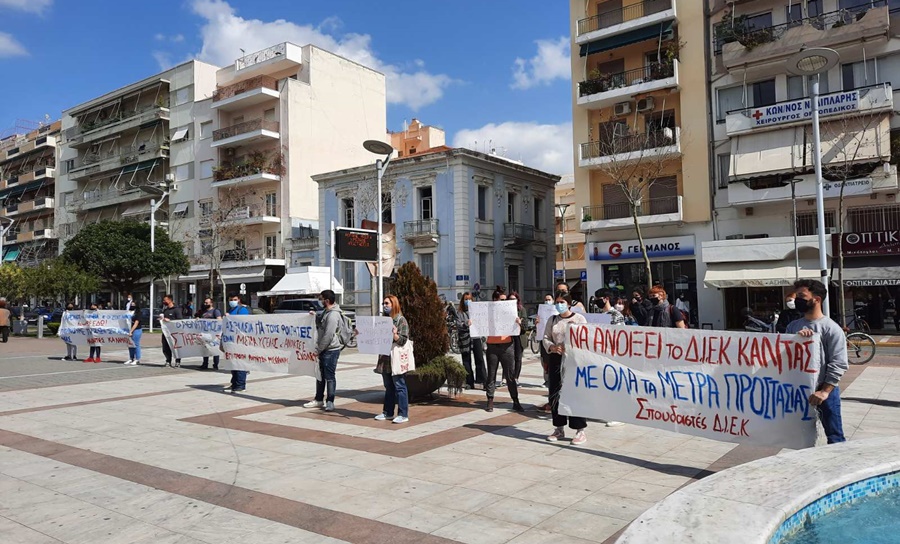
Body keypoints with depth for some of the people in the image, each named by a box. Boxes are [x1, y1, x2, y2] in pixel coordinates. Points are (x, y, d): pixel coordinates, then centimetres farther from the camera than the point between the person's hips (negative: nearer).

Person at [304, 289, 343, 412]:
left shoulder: (333, 315, -20)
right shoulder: (326, 312, 13)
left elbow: (328, 336, -22)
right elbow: (321, 324, 26)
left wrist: (318, 350, -15)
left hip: (331, 350, -10)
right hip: (324, 350, 10)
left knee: (329, 376, -4)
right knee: (320, 375, 17)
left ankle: (330, 402, 3)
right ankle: (319, 400, 28)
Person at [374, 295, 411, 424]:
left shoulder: (401, 320, -6)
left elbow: (403, 340, -10)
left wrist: (394, 334, -26)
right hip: (385, 358, 7)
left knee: (399, 386, -4)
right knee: (388, 387, 13)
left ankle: (403, 414, 1)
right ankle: (388, 412, 21)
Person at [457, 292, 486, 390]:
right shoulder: (460, 313, 5)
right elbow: (458, 325, -8)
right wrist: (466, 324, -27)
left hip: (476, 338, 1)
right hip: (465, 339, -1)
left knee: (480, 359, -4)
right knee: (467, 362, 4)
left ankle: (482, 381, -1)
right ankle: (469, 383, 10)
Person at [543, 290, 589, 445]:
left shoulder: (579, 318, 1)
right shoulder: (552, 320, 14)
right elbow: (546, 338, 11)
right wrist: (552, 347, -10)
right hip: (556, 359, 5)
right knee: (555, 394, 7)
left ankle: (580, 431, 3)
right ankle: (559, 429, 21)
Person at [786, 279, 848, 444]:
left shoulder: (831, 328, -9)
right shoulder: (793, 326, 8)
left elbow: (838, 364, -13)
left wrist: (825, 391, -19)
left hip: (825, 390, -5)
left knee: (835, 437, 2)